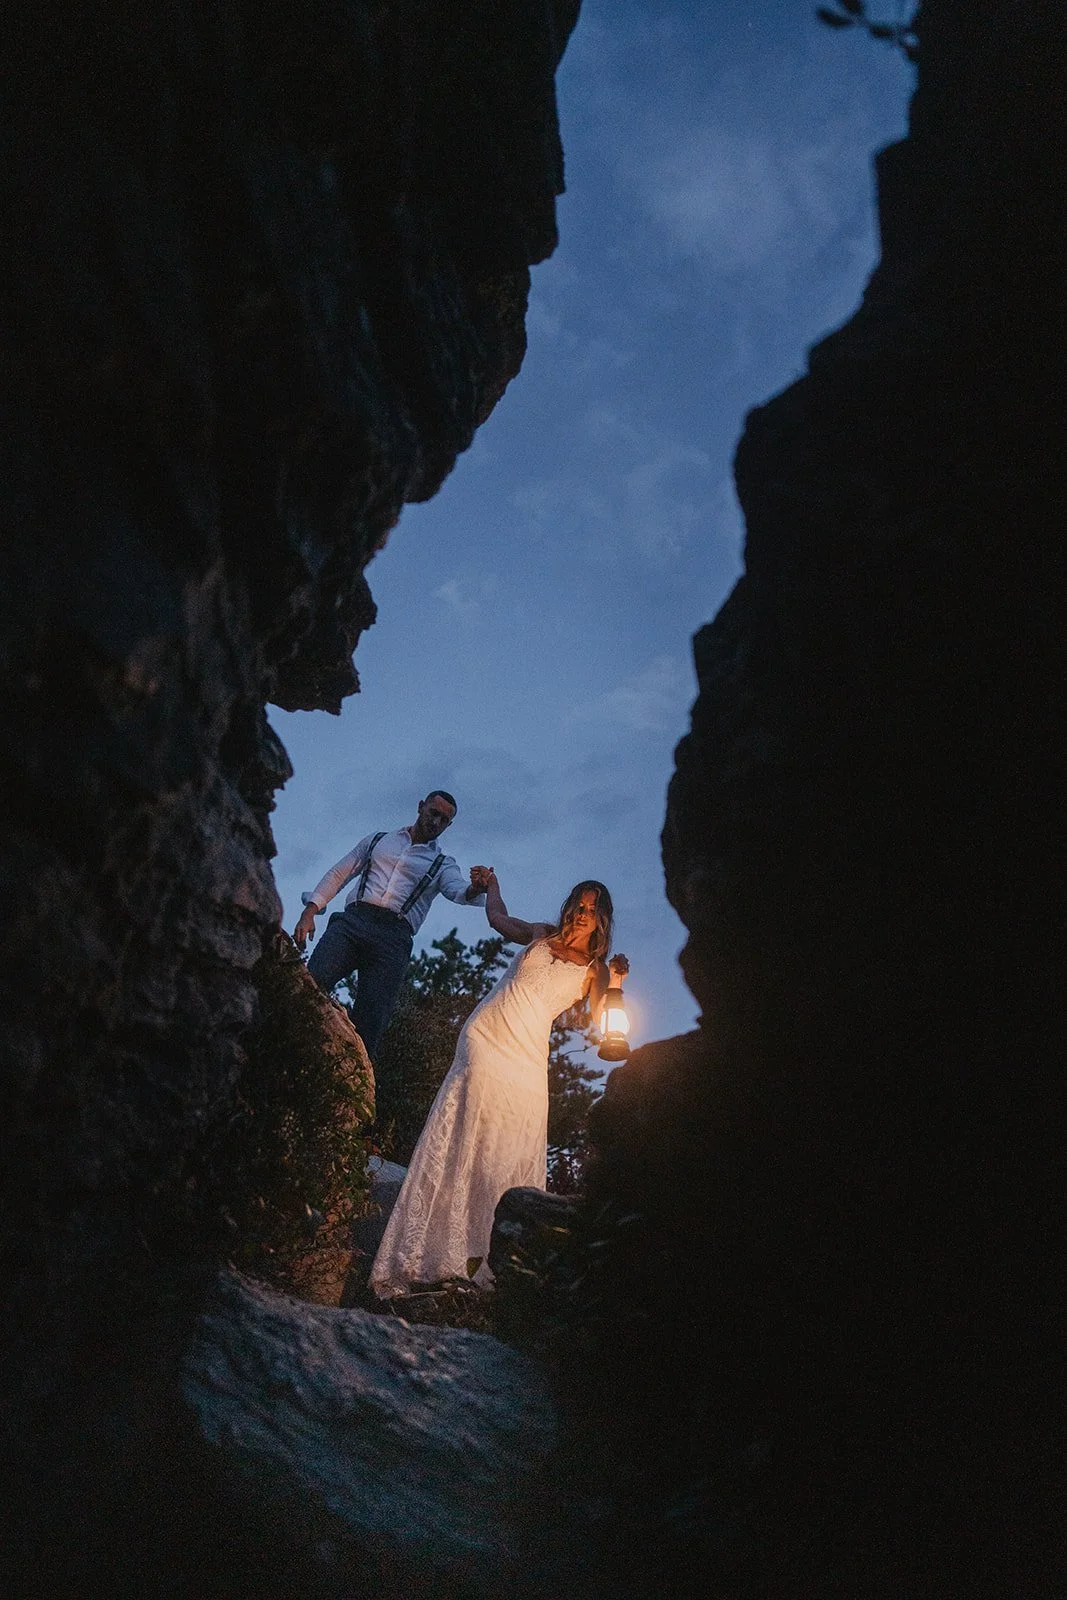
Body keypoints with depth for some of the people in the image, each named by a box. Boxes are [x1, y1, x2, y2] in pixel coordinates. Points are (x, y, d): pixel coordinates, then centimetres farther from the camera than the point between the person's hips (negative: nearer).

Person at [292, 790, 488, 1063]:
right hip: (352, 921, 1)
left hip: (393, 940, 0)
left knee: (370, 1023, -16)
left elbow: (460, 892, -1)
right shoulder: (378, 840, 27)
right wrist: (309, 912, 8)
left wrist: (476, 888, -27)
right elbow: (338, 874, 24)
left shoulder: (443, 865, 22)